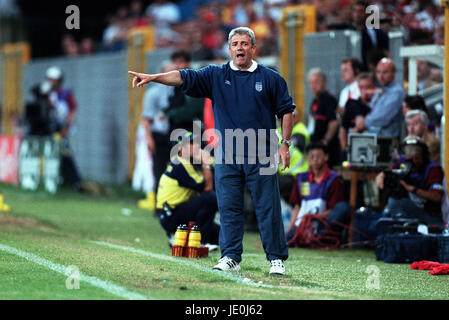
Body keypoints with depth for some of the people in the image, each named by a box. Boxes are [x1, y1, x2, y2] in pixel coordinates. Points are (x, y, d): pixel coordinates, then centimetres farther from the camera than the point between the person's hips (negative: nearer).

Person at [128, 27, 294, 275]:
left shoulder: (270, 78, 6)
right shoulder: (216, 76, 9)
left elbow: (287, 110, 9)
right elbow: (185, 77, -1)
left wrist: (285, 143, 1)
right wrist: (152, 77, -13)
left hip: (261, 157, -2)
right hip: (227, 158, 2)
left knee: (268, 209, -1)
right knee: (229, 209, 3)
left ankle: (277, 259, 6)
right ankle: (230, 257, 10)